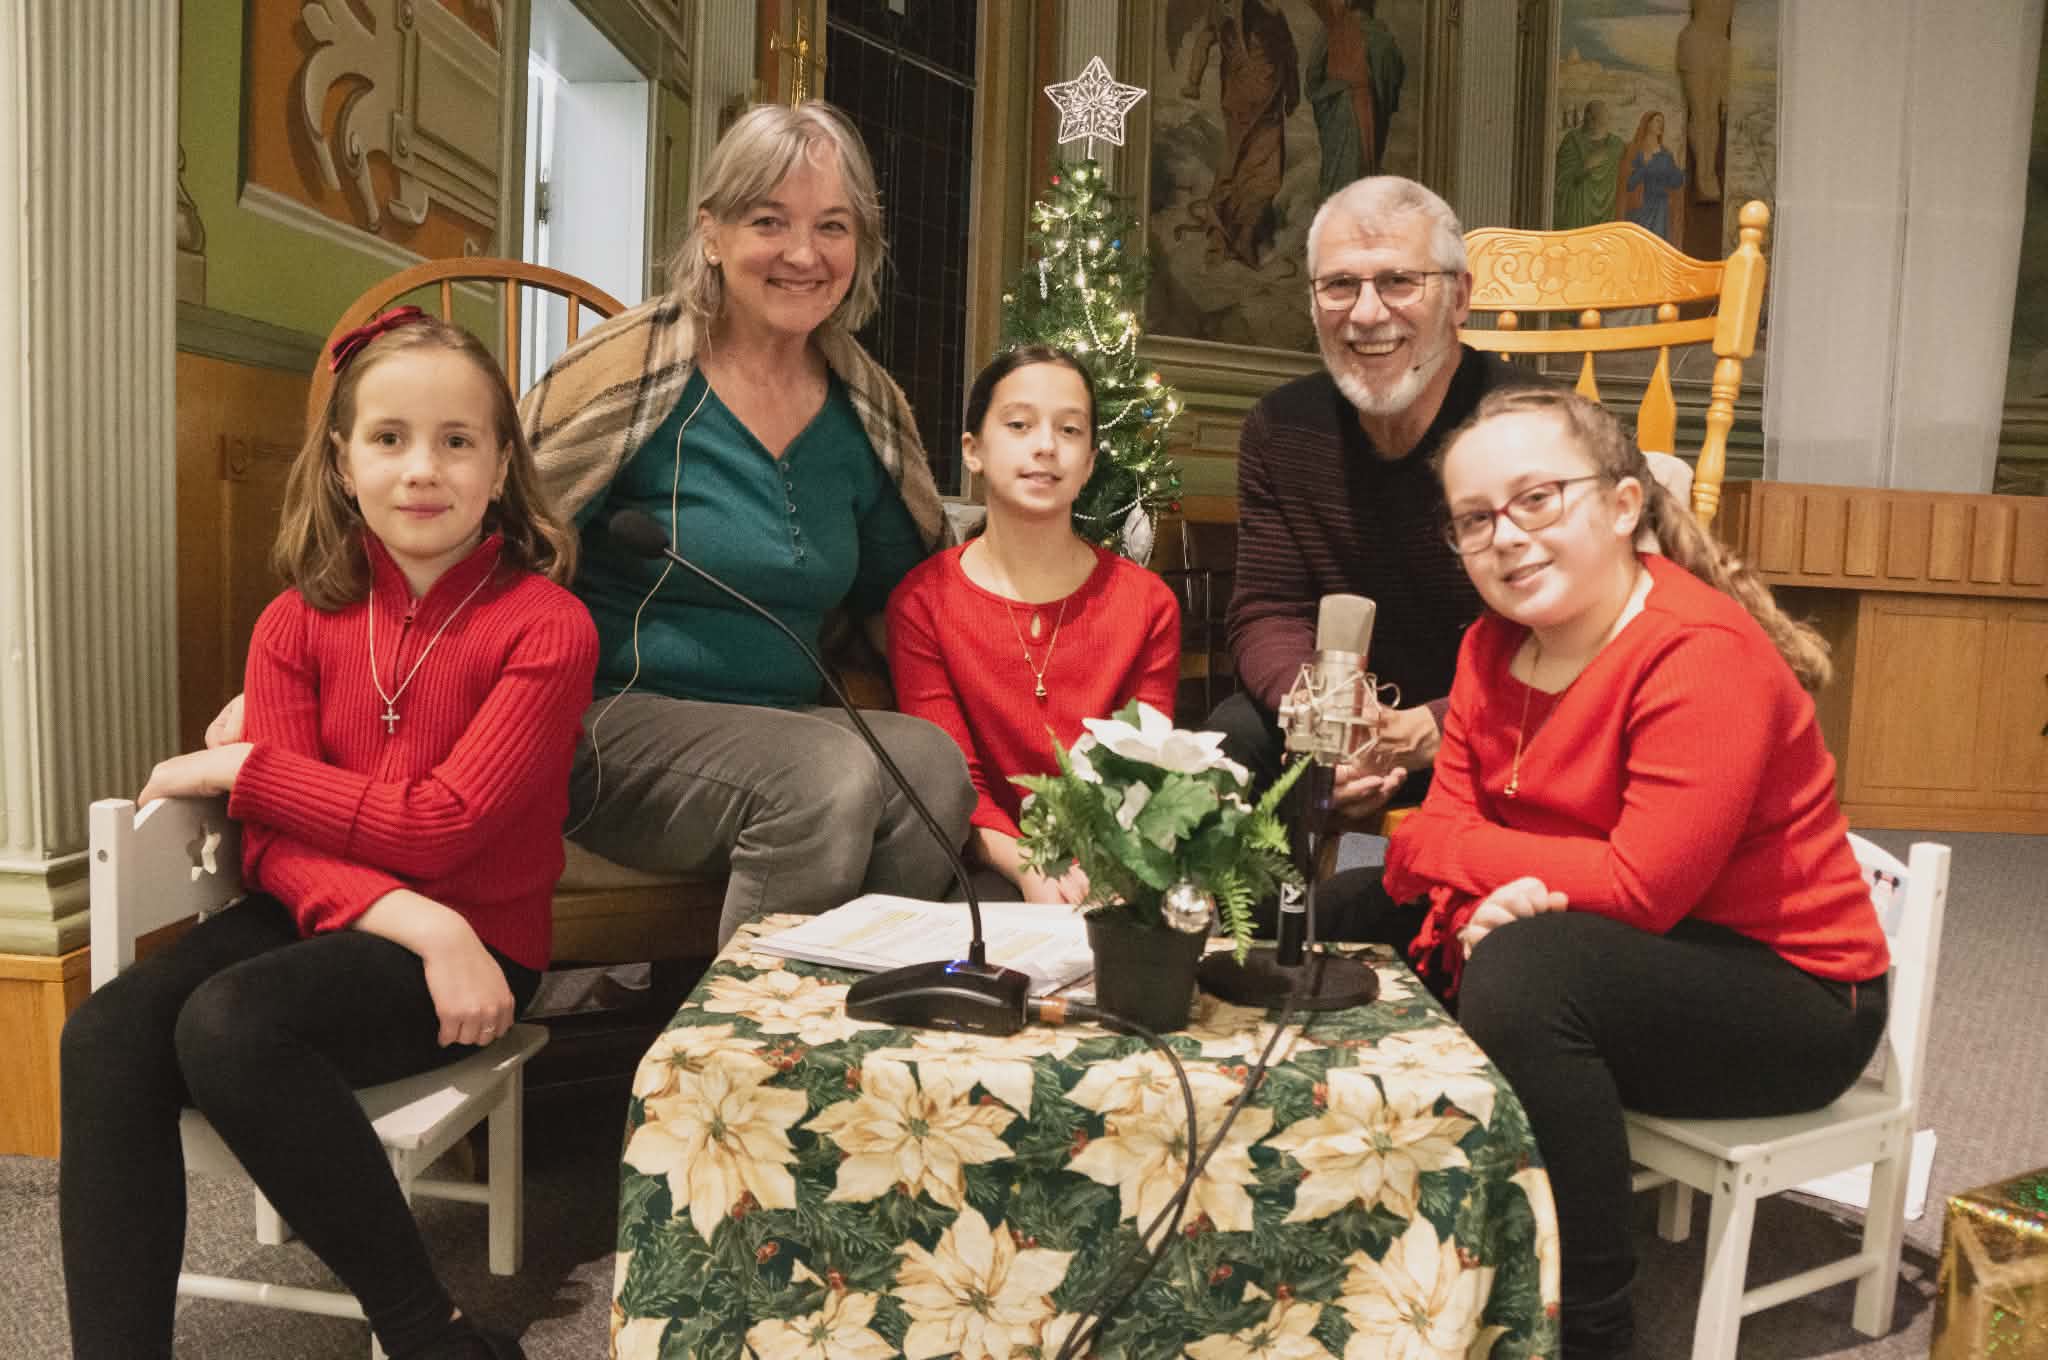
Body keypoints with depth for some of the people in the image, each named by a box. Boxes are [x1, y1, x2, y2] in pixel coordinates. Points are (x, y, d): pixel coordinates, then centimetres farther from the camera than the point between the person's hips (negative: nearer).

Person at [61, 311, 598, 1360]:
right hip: (318, 915, 5)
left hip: (472, 940, -5)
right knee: (107, 1035, -20)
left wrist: (237, 766, -8)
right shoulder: (299, 621, 5)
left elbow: (439, 827, -16)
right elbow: (276, 848, -2)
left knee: (231, 1023, -28)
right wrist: (406, 916, -21)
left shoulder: (545, 625, -10)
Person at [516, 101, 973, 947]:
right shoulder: (633, 372, -7)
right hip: (614, 721, -4)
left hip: (781, 723, 5)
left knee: (932, 762, -26)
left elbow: (897, 603, 18)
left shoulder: (866, 410, 8)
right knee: (830, 772, -31)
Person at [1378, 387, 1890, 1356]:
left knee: (1524, 972, -34)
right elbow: (1449, 821, -2)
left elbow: (1642, 886, -28)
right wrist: (1483, 900, -25)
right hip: (1622, 965, 7)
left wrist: (1440, 850, -18)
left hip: (1791, 997, -7)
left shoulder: (1704, 656, -23)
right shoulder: (1493, 645, 1)